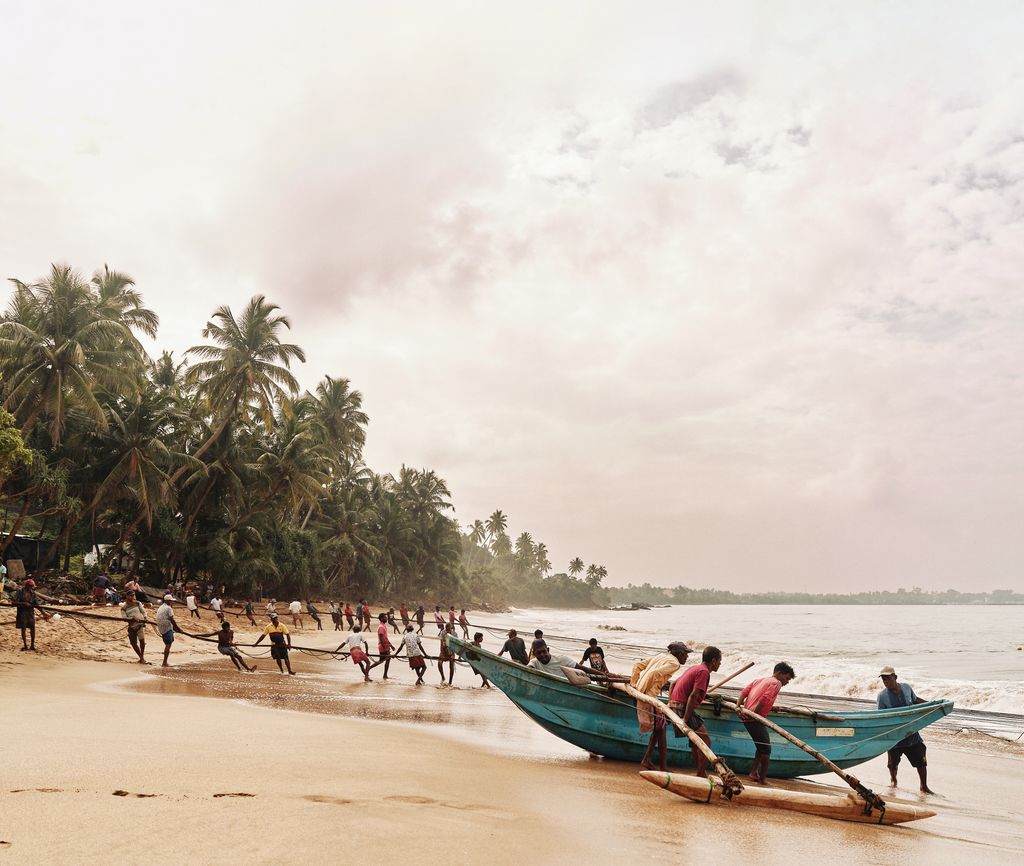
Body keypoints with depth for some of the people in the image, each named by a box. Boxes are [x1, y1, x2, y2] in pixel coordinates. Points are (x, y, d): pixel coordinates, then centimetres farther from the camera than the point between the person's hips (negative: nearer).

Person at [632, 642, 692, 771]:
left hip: (640, 692, 9)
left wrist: (634, 684, 16)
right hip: (649, 697, -9)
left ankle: (646, 760, 19)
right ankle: (663, 768, 2)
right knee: (660, 730, -2)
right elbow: (654, 673, -22)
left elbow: (638, 665, 18)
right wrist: (643, 691, -15)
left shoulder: (660, 656, 19)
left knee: (658, 729, 17)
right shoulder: (674, 663, -7)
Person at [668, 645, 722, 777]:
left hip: (674, 706, 10)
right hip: (683, 709, -10)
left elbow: (673, 683, 24)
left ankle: (701, 774, 26)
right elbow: (693, 695, -22)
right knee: (705, 741, -5)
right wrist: (686, 719, -23)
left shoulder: (695, 668, 18)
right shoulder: (704, 671, -12)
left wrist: (670, 703, 19)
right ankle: (701, 776, -3)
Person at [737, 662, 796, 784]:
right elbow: (765, 699, -19)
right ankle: (763, 779, 9)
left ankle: (754, 772, 21)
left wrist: (738, 706, 1)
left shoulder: (760, 680, 22)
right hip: (755, 719, -8)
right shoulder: (776, 683, -3)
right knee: (766, 749, 4)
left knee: (762, 746, 22)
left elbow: (744, 691, 11)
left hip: (746, 718, 8)